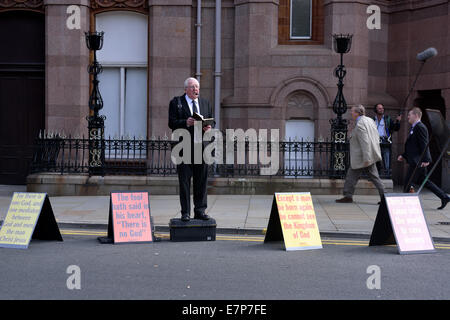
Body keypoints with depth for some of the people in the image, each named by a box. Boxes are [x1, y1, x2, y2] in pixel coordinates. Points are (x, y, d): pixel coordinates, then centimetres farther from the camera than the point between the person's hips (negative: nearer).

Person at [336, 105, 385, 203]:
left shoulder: (359, 125, -18)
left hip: (360, 158, -9)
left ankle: (348, 196, 8)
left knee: (351, 176, 2)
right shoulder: (369, 120, 10)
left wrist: (366, 159, -25)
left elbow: (365, 142, -24)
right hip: (371, 155, 9)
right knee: (374, 176, 11)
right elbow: (377, 136, 16)